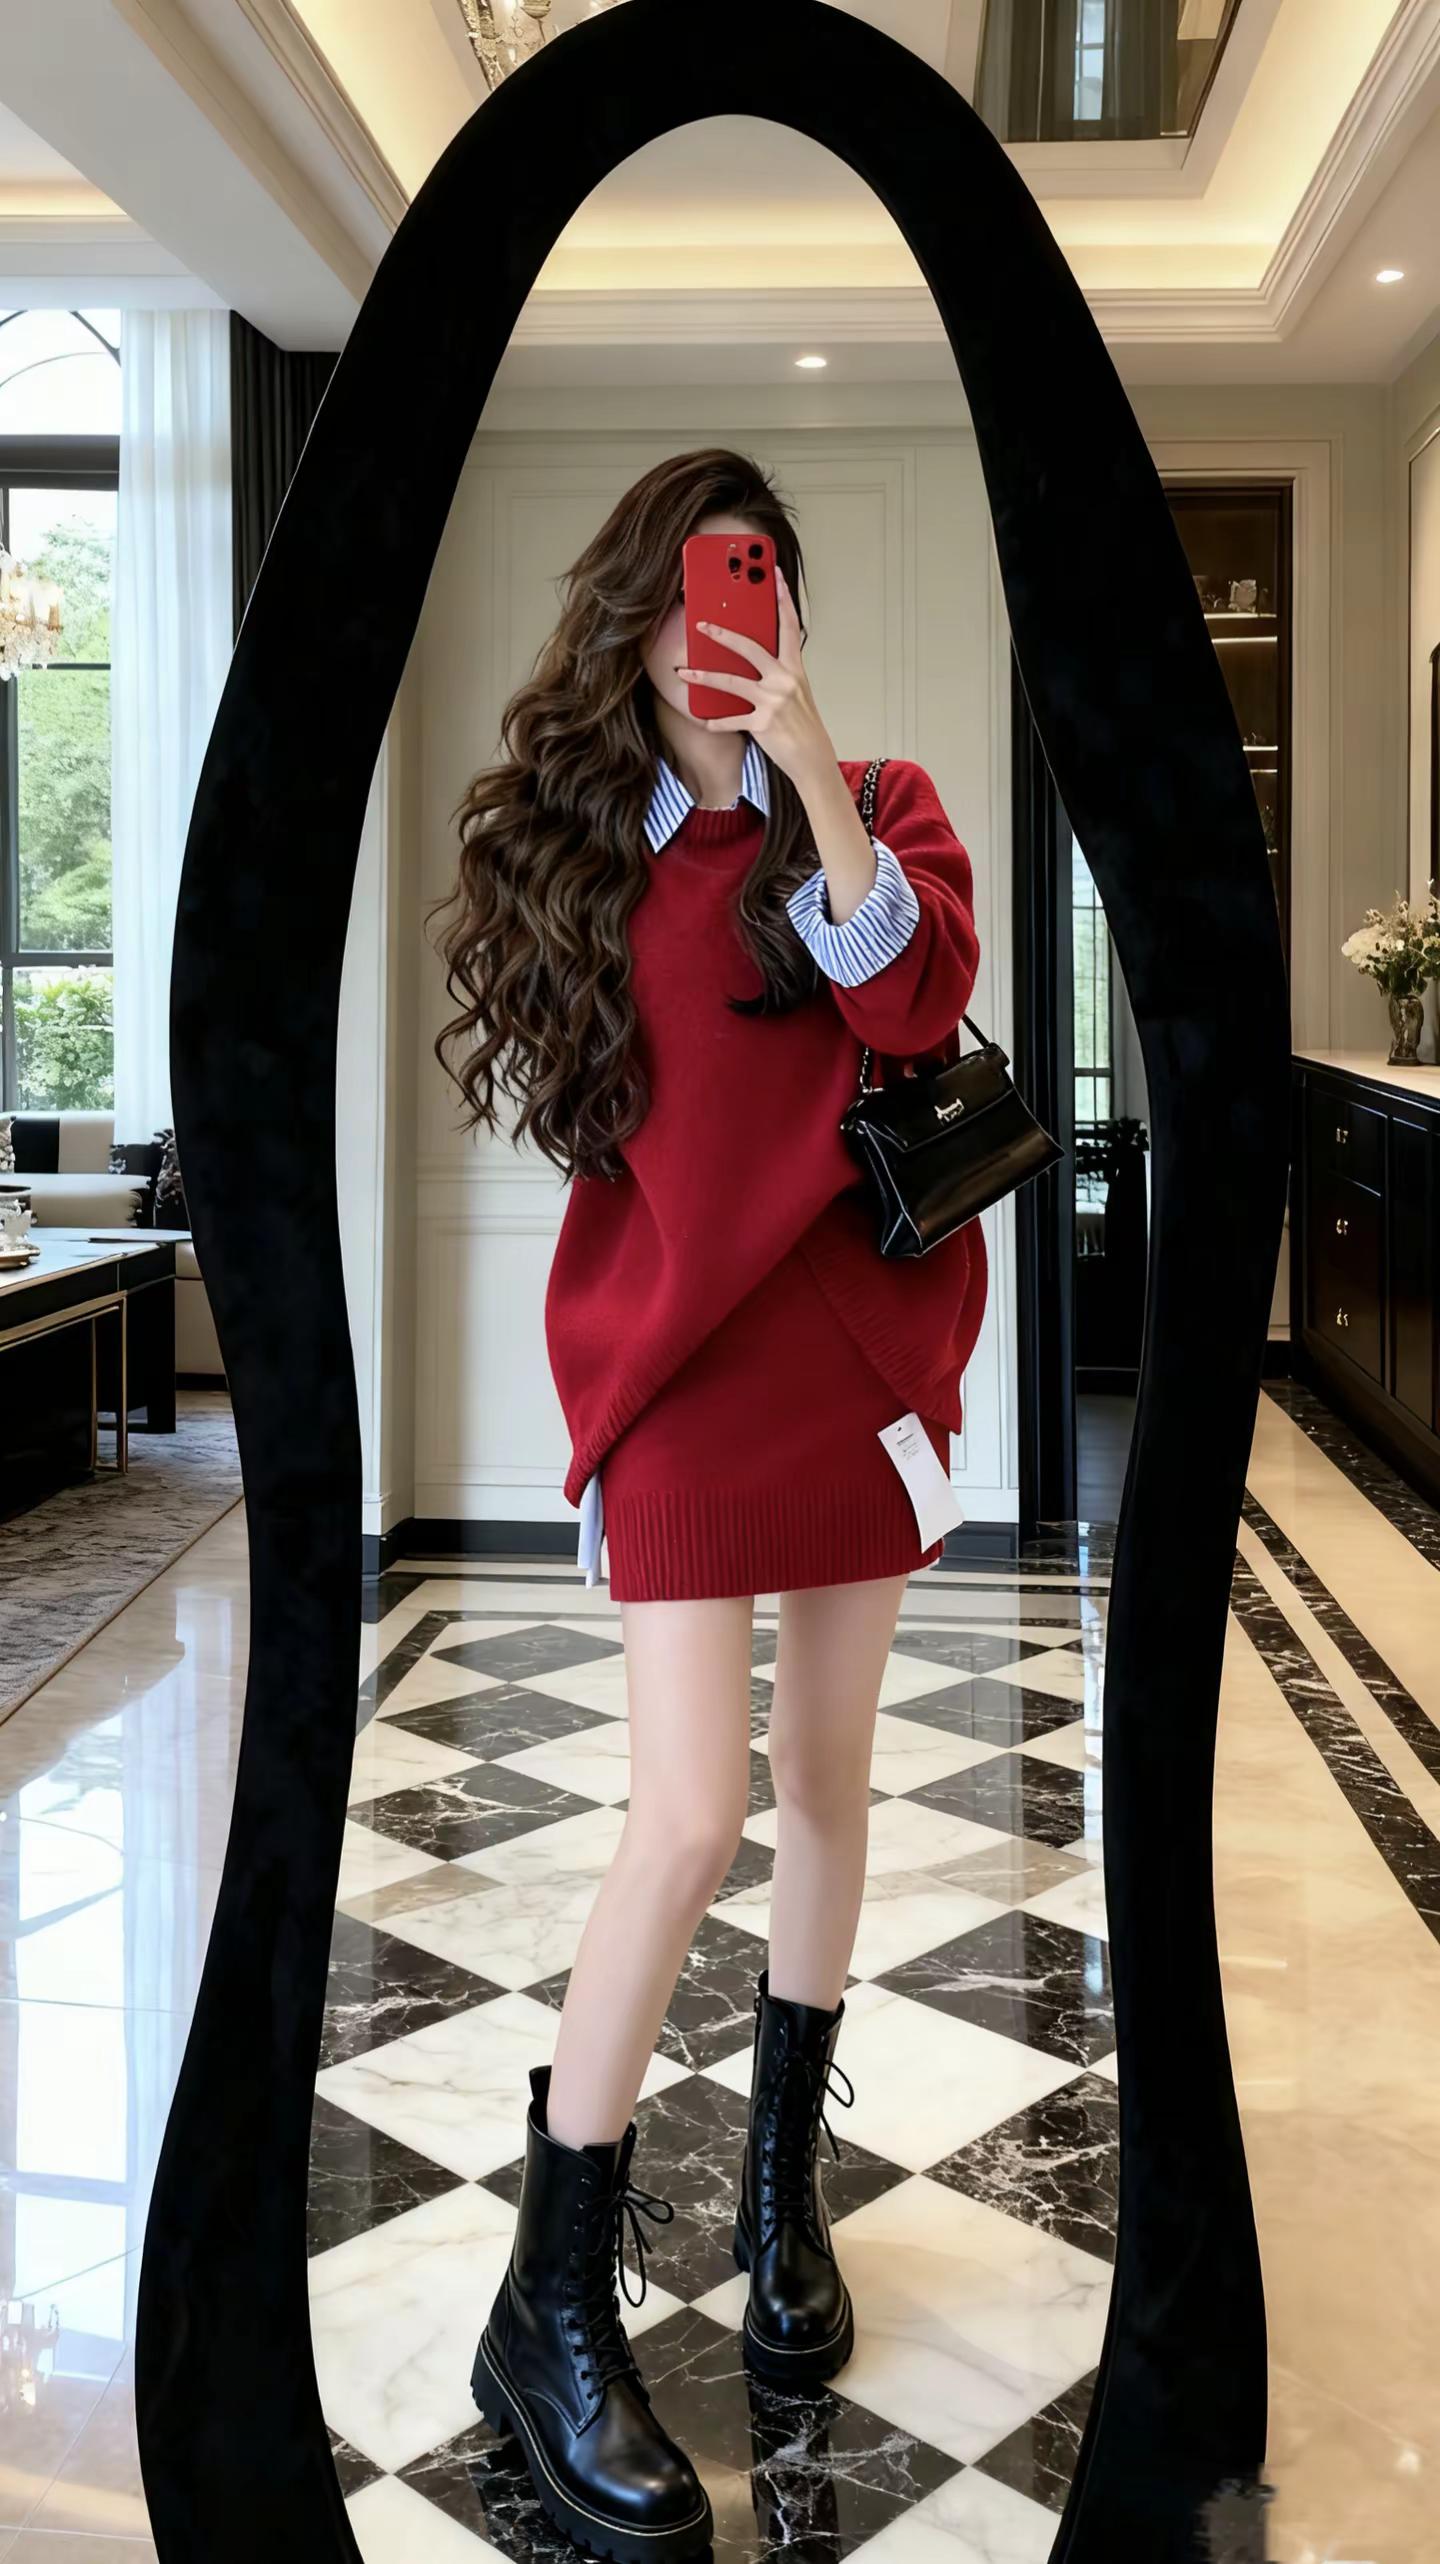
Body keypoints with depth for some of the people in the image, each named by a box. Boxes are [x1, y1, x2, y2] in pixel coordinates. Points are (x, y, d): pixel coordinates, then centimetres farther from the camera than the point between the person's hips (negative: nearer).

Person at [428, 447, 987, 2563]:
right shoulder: (568, 837, 7)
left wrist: (805, 758, -19)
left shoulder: (870, 803, 5)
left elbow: (916, 997, -15)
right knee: (692, 1818, -10)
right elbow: (590, 1115, 10)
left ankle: (783, 2191, 33)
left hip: (852, 1340, 2)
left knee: (828, 1780, 11)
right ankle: (554, 2316, 5)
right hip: (677, 1352, -2)